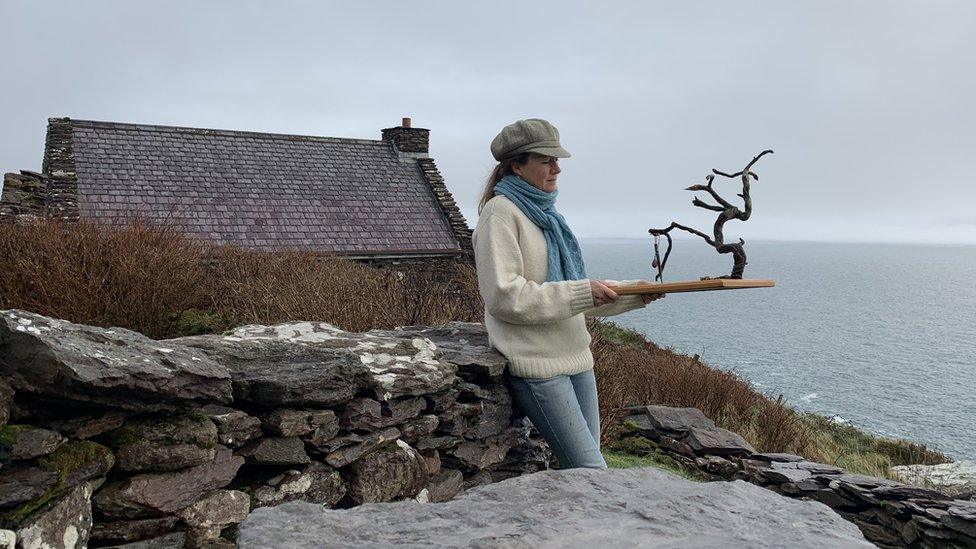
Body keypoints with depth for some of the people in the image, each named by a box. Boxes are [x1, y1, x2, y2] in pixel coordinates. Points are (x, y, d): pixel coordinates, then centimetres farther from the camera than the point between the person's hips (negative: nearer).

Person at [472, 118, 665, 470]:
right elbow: (504, 296, -20)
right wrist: (582, 293, -20)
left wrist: (632, 294, 9)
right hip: (537, 365, -9)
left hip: (576, 358, 9)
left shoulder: (545, 213, 17)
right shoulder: (501, 211, -10)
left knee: (584, 468, 13)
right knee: (591, 471, -9)